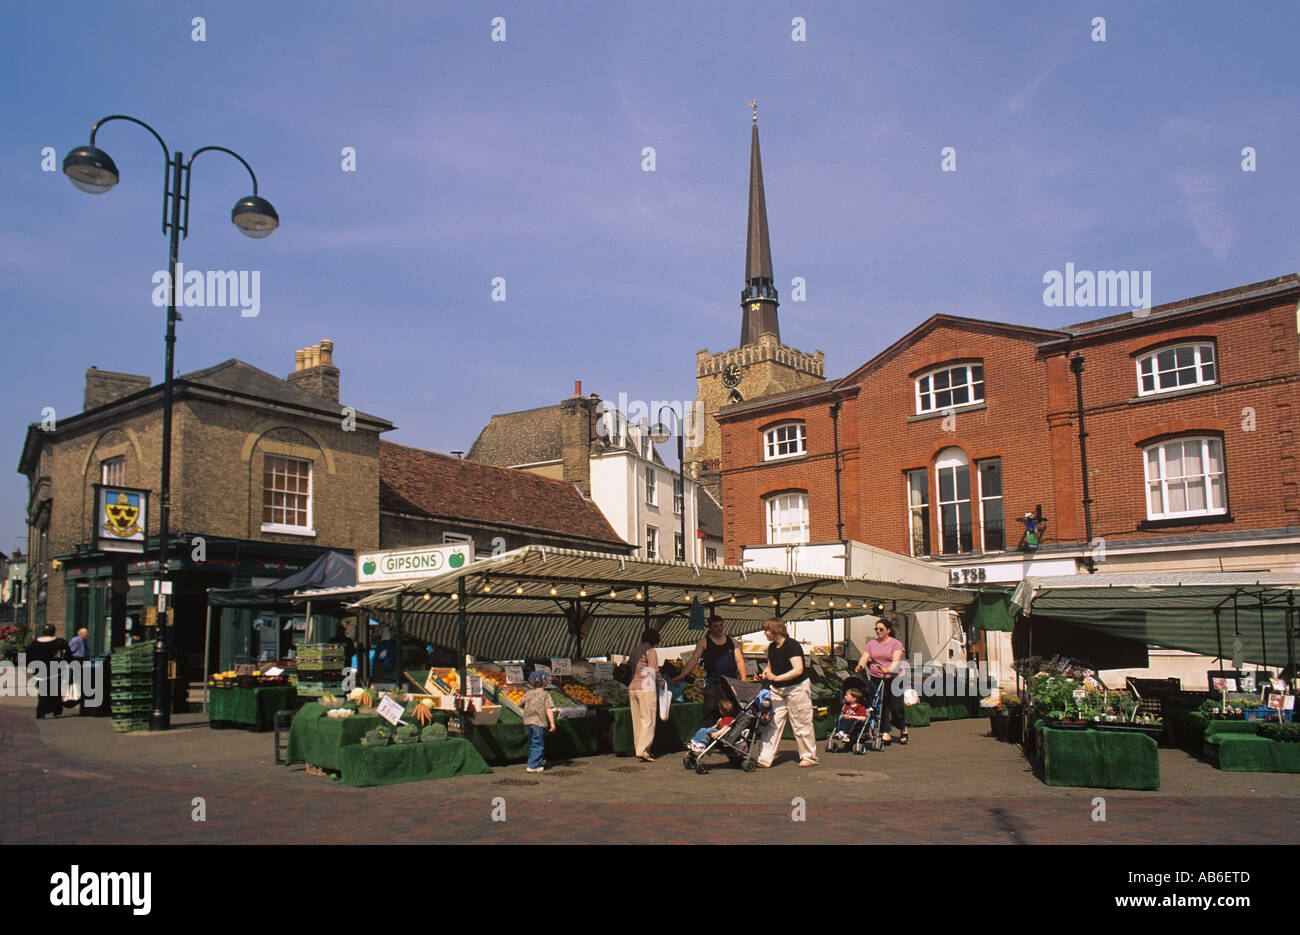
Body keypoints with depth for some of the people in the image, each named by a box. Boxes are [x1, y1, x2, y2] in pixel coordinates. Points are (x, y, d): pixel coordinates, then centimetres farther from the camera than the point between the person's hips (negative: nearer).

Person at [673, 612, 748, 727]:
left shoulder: (732, 641, 15)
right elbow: (693, 660, -2)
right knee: (709, 713, -9)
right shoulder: (704, 642, 5)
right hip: (712, 686, -4)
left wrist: (743, 679, -1)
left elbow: (739, 661, 12)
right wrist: (681, 676, -14)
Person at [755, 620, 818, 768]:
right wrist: (764, 674, 0)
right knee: (772, 723, 2)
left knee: (801, 725, 3)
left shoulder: (792, 646, -17)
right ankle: (764, 759, 3)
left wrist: (777, 678, -31)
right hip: (777, 690, 8)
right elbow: (769, 666, 22)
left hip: (797, 688, -7)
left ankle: (810, 757, 18)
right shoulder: (772, 647, 8)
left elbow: (798, 670, -25)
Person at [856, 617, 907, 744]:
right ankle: (885, 732, 3)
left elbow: (896, 660, -14)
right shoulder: (871, 643, 11)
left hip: (893, 679, -3)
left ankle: (903, 729, 24)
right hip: (875, 679, 3)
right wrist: (861, 666, -22)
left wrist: (889, 669, -33)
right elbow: (864, 657, 0)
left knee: (896, 707, -1)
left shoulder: (896, 643, 1)